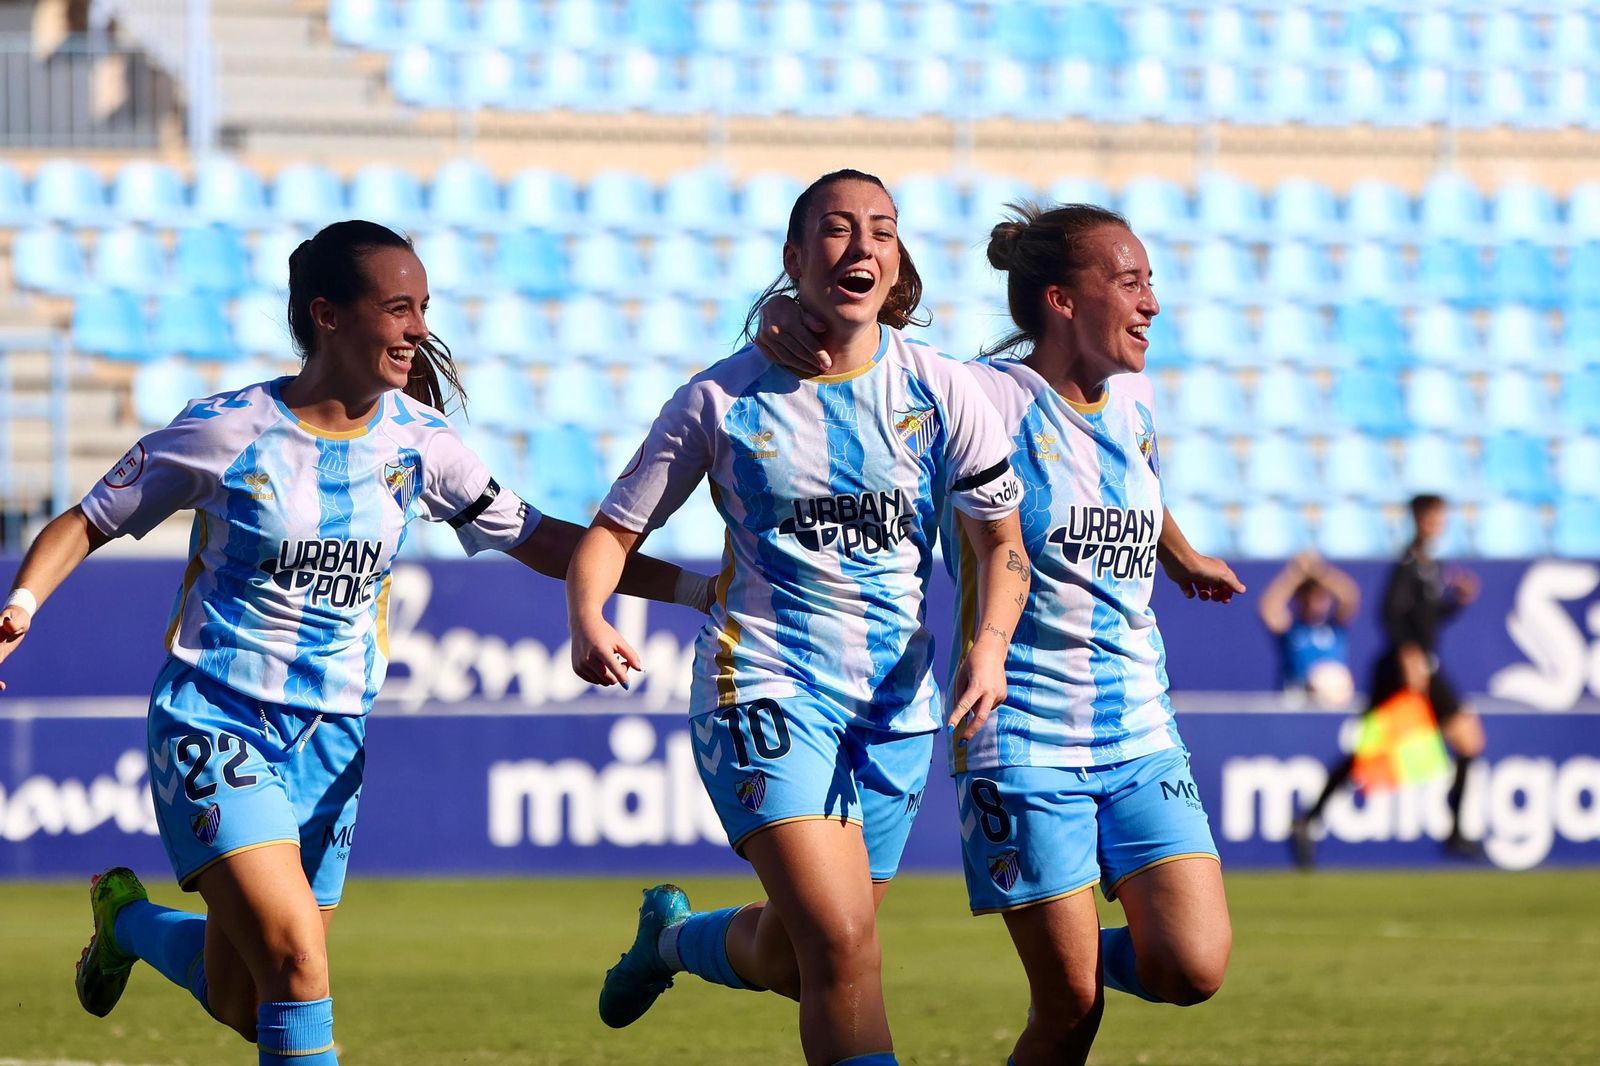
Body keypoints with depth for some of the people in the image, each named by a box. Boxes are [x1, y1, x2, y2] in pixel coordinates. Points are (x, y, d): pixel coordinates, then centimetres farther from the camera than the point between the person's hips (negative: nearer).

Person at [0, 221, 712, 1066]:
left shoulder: (417, 443, 0)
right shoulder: (227, 431, -10)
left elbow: (534, 539, 8)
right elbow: (90, 521, -1)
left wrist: (697, 587, 3)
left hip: (330, 741, 5)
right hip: (215, 722, -5)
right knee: (297, 959, -23)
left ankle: (128, 917, 39)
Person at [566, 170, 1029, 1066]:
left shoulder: (942, 393, -1)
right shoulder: (725, 396, -5)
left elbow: (1000, 537, 8)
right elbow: (616, 529, 0)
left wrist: (990, 643, -12)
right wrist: (588, 618, -21)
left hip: (897, 704, 4)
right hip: (766, 688, -4)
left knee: (787, 961, 14)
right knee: (843, 945, -22)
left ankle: (673, 935, 48)